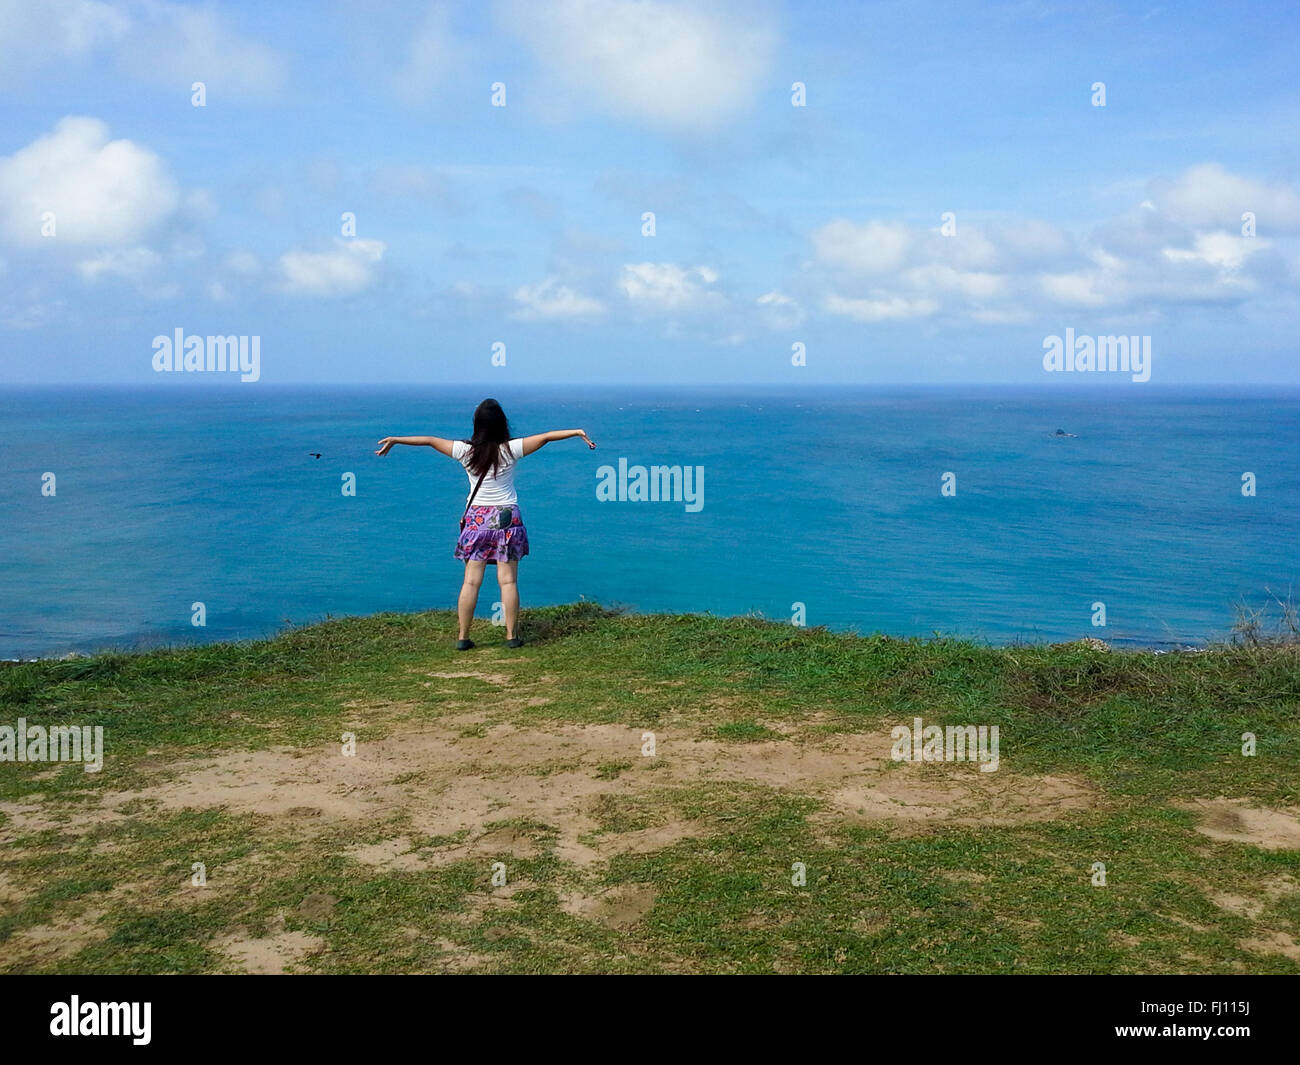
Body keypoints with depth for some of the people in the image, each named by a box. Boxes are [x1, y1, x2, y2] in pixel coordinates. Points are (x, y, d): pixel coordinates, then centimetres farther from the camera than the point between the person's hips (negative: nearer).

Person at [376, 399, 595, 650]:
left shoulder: (466, 451, -6)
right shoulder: (510, 449, -10)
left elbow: (429, 440, 1)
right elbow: (545, 437, -6)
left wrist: (394, 439, 12)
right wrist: (576, 432, 3)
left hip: (477, 519, 1)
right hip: (507, 519, -1)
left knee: (471, 581, 4)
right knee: (508, 580, 3)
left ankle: (463, 637, 7)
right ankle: (512, 636, 6)